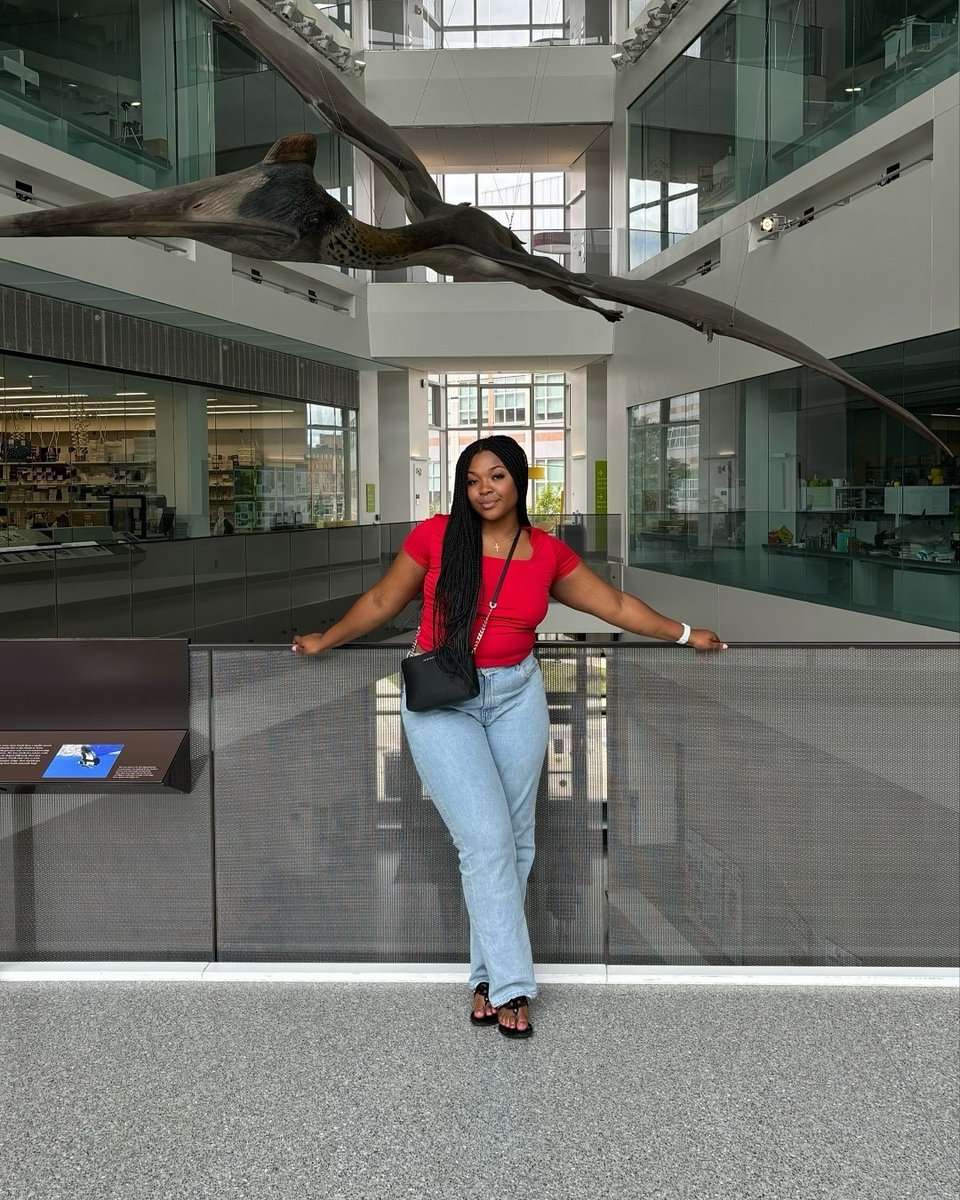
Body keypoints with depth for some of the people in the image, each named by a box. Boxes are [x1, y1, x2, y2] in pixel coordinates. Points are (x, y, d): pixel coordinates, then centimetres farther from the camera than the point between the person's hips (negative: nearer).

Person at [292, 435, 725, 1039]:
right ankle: (511, 985, 0)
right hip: (442, 701, -3)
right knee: (487, 840, -11)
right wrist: (327, 640, 16)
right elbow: (383, 601, 8)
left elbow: (614, 603, 12)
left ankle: (488, 976, 20)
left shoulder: (548, 553, 1)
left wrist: (685, 633, 14)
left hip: (517, 695, 3)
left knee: (516, 841, 5)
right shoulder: (435, 536, -6)